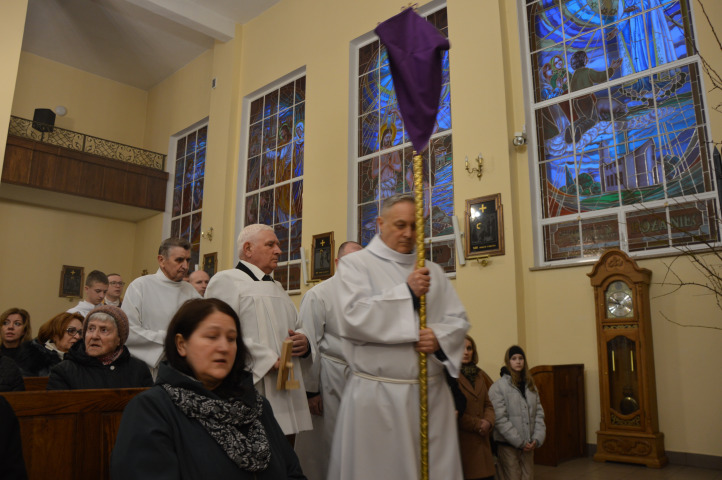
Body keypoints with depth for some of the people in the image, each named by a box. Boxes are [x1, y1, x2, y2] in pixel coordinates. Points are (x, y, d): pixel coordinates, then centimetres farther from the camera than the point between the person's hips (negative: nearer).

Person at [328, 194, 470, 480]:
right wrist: (407, 292, -15)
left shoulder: (433, 271, 14)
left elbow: (459, 320, 10)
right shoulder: (355, 264, 0)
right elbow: (355, 319, -14)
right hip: (377, 395, -4)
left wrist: (440, 338, -12)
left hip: (432, 394, 4)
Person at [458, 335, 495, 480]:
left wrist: (488, 422, -3)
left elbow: (488, 404, 17)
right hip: (461, 440, -6)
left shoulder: (479, 374, 15)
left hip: (481, 440, 6)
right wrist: (476, 424, -10)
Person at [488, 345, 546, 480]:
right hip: (508, 445, -5)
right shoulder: (498, 387, -8)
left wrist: (537, 438, -3)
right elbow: (500, 419, -13)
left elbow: (539, 413, 10)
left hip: (528, 445, 5)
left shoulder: (530, 385, 12)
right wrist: (519, 442, -13)